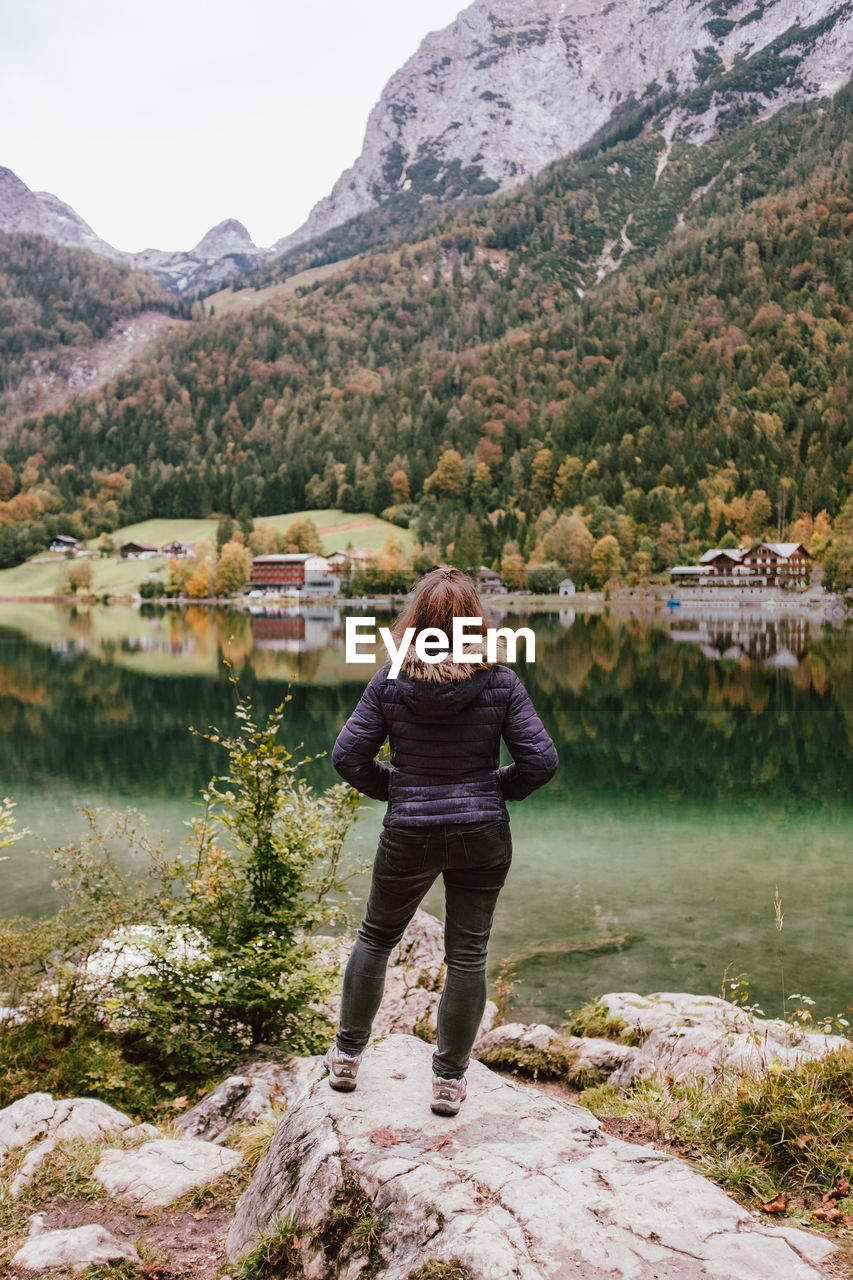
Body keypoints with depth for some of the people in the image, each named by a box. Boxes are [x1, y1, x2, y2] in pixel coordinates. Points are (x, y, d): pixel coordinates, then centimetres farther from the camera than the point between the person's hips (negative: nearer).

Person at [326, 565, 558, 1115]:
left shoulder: (389, 682, -9)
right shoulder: (501, 682, -9)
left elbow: (348, 755, -7)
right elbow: (542, 760, -8)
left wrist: (392, 788, 8)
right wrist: (495, 790, 7)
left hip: (408, 836, 0)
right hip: (483, 836, 0)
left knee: (376, 938, 21)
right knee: (468, 954, 12)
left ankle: (347, 1054, 32)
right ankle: (450, 1079, 21)